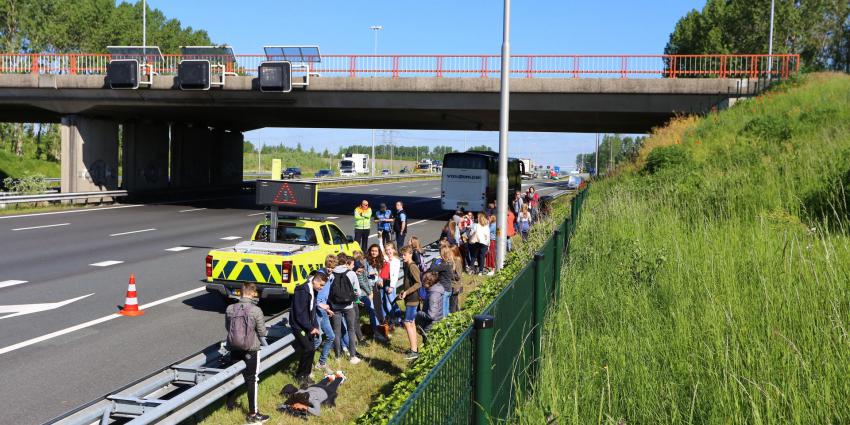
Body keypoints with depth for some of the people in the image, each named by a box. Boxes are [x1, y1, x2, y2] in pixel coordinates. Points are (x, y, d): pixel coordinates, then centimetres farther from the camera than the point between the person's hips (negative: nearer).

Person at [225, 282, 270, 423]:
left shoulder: (229, 309, -7)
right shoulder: (256, 310, -18)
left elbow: (227, 327, 8)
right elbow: (262, 333, -12)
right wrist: (265, 331, 11)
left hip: (234, 348, 4)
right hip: (251, 349, -4)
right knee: (251, 380, 5)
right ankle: (253, 414, 10)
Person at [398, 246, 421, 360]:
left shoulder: (412, 267, -17)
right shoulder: (406, 266, 12)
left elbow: (418, 283, -23)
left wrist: (407, 292, -24)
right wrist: (403, 291, 11)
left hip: (412, 299, -10)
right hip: (409, 299, 10)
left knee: (408, 323, -9)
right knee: (412, 323, 15)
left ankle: (414, 351, -5)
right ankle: (414, 348, 23)